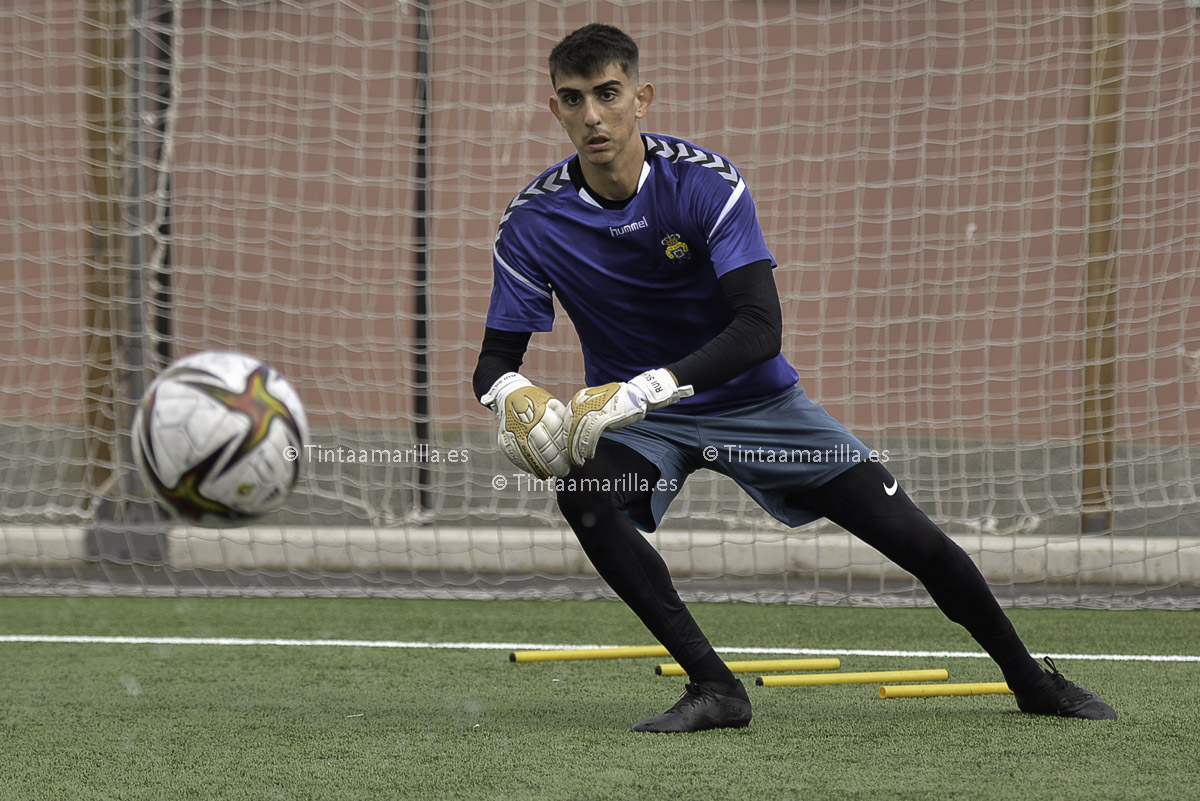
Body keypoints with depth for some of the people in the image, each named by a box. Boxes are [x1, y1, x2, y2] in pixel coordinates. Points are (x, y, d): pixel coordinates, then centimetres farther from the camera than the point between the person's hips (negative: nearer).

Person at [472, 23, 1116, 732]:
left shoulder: (704, 180, -21)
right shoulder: (533, 221, -15)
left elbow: (761, 328, -30)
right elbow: (497, 357, -9)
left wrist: (648, 387, -44)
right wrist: (506, 391, -35)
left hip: (754, 398, -1)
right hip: (635, 414, 1)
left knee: (917, 541, -6)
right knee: (584, 496, -34)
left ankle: (1031, 679, 19)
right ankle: (714, 689, -27)